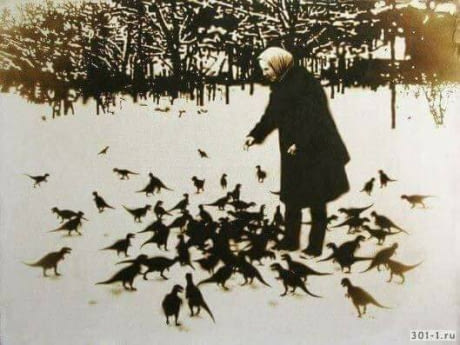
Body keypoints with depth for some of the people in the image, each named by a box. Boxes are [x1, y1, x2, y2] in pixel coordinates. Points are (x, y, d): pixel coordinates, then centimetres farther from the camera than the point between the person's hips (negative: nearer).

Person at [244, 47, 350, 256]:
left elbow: (312, 114, -21)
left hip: (314, 150, -8)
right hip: (292, 152, 8)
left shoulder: (302, 80, -16)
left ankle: (315, 246, 13)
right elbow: (271, 116, 15)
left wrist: (300, 142, -24)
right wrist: (255, 135, 3)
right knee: (292, 198, 12)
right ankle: (290, 241, 24)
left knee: (316, 200, 2)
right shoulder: (279, 86, 10)